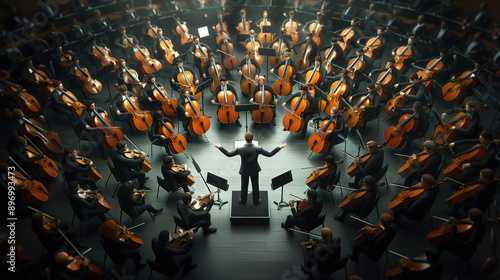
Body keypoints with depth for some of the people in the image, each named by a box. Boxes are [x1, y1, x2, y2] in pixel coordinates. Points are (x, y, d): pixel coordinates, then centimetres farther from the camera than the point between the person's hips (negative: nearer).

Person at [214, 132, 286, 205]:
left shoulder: (240, 149, -26)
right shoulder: (258, 149, -25)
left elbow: (228, 154, -14)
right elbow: (269, 154, -15)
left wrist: (219, 147, -3)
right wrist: (279, 147, -6)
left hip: (244, 171, 0)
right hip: (254, 170, 0)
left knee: (244, 186, 21)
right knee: (255, 186, 22)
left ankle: (243, 201, 42)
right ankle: (256, 201, 41)